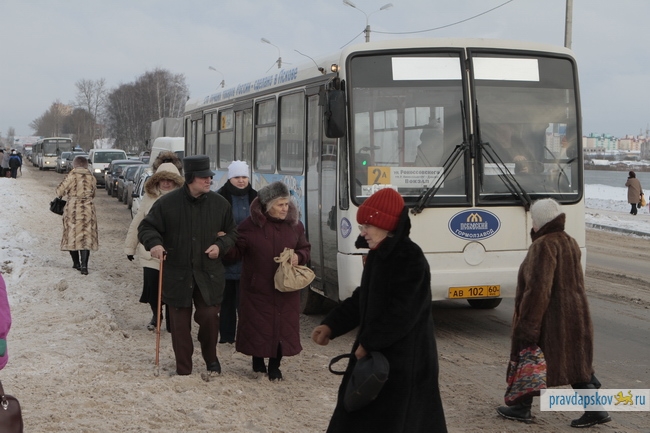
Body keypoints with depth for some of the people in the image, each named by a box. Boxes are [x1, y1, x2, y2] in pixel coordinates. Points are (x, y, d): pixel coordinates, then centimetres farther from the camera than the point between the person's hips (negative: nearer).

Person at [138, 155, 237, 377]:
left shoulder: (219, 203, 2)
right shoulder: (168, 203, -5)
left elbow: (232, 232, 14)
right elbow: (146, 227, 1)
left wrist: (220, 245, -6)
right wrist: (154, 243, -19)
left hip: (209, 273, 1)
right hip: (177, 274, -1)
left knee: (209, 316, -7)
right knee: (180, 323, 5)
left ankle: (211, 358, 21)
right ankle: (183, 370, 17)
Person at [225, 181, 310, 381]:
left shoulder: (294, 225, 2)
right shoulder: (249, 226, -8)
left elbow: (306, 249, 13)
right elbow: (236, 252, -1)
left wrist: (299, 257, -9)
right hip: (257, 288, -2)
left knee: (282, 327, 4)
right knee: (257, 325, 6)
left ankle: (274, 365, 19)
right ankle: (258, 360, 28)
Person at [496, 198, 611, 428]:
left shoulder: (544, 246, -19)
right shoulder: (570, 243, 9)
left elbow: (538, 289, -24)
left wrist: (526, 327, -21)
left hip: (548, 317, -8)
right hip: (575, 315, 8)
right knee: (576, 361, 12)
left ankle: (522, 408, 19)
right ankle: (595, 409, 8)